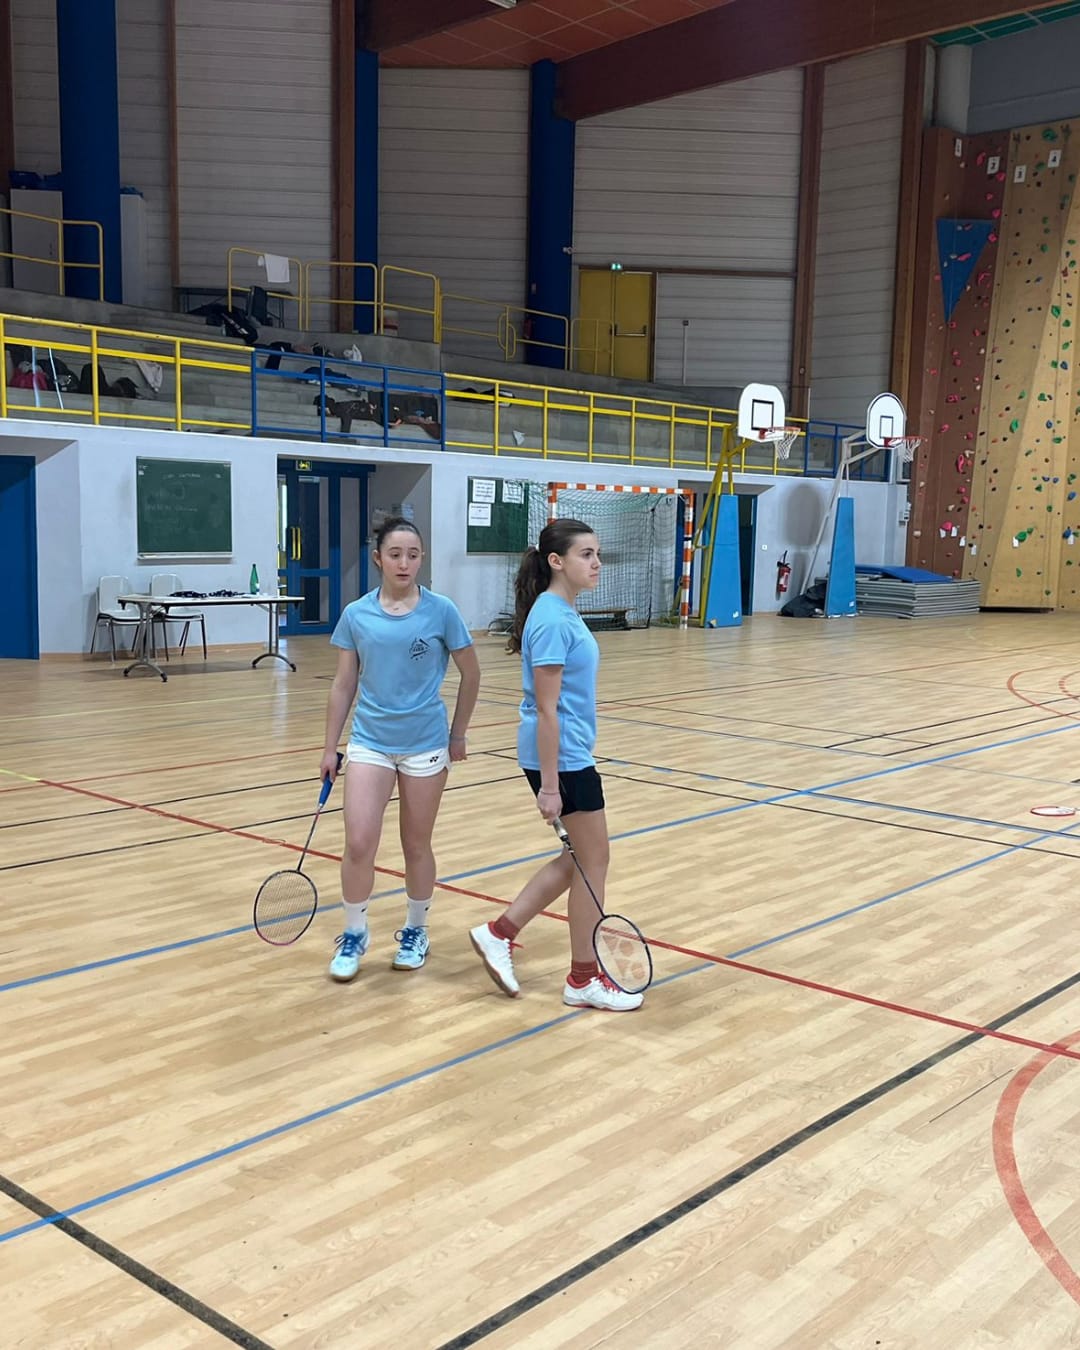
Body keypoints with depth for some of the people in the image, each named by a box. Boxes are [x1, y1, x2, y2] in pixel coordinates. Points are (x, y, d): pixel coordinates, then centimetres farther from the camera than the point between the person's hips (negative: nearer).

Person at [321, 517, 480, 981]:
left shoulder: (441, 611, -7)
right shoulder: (356, 614, -2)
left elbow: (470, 673, 4)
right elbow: (344, 685, 5)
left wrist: (458, 735, 5)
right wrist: (330, 747, 6)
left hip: (425, 744, -1)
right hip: (369, 741, 1)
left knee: (417, 846, 10)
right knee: (358, 844, -7)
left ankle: (415, 931, 31)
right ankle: (354, 934, 16)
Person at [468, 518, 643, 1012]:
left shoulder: (562, 613, 10)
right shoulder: (552, 621, -20)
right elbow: (546, 710, -21)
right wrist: (548, 785, -20)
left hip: (572, 754, 10)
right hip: (561, 759, -10)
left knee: (578, 859, 17)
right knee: (593, 861, 4)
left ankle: (499, 933, 23)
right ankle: (584, 979, 18)